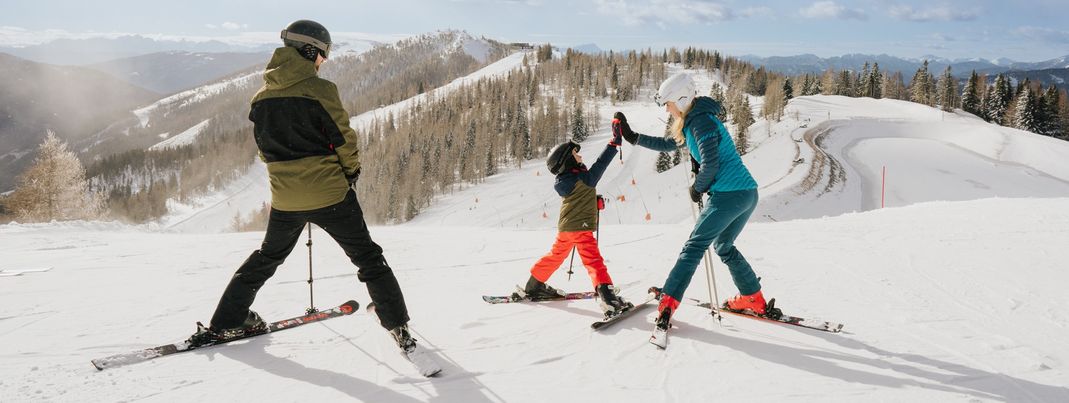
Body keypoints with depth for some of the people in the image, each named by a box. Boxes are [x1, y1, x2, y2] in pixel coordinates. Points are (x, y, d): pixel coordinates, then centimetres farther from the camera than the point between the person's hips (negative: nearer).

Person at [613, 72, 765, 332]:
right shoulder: (694, 122, 19)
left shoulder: (701, 122, -11)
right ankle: (754, 300, 26)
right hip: (748, 194, 10)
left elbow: (710, 164, -20)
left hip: (728, 195, -10)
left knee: (695, 246, -6)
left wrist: (697, 189, -2)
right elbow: (668, 145, 31)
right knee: (723, 246, 23)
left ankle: (668, 303, -7)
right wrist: (632, 137, 27)